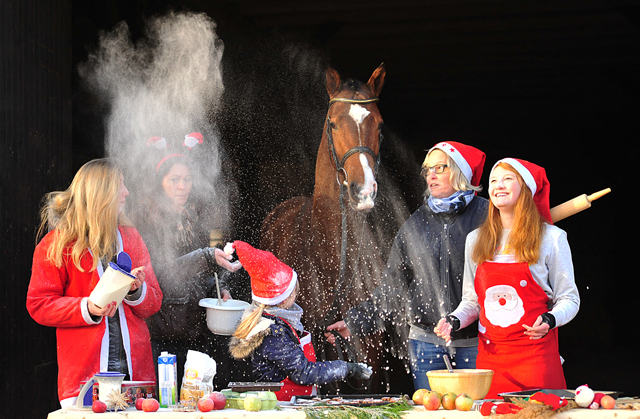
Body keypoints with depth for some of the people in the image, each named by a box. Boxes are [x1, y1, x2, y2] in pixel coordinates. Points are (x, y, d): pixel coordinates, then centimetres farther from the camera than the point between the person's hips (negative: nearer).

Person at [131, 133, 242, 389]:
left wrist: (220, 288, 5)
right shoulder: (145, 219, -6)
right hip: (164, 334, -5)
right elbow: (162, 274, -17)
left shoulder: (196, 214, 13)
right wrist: (207, 257, -27)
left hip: (201, 327, 5)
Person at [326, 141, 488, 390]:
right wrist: (355, 322, 12)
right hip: (426, 339, 3)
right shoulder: (416, 224, 12)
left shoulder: (486, 215, -1)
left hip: (475, 341, -3)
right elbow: (392, 285, 16)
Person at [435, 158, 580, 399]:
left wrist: (549, 320, -17)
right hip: (490, 352, 3)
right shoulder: (475, 240, 12)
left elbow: (569, 299, 2)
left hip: (536, 354, -3)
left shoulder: (551, 238, 1)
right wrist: (454, 320, -1)